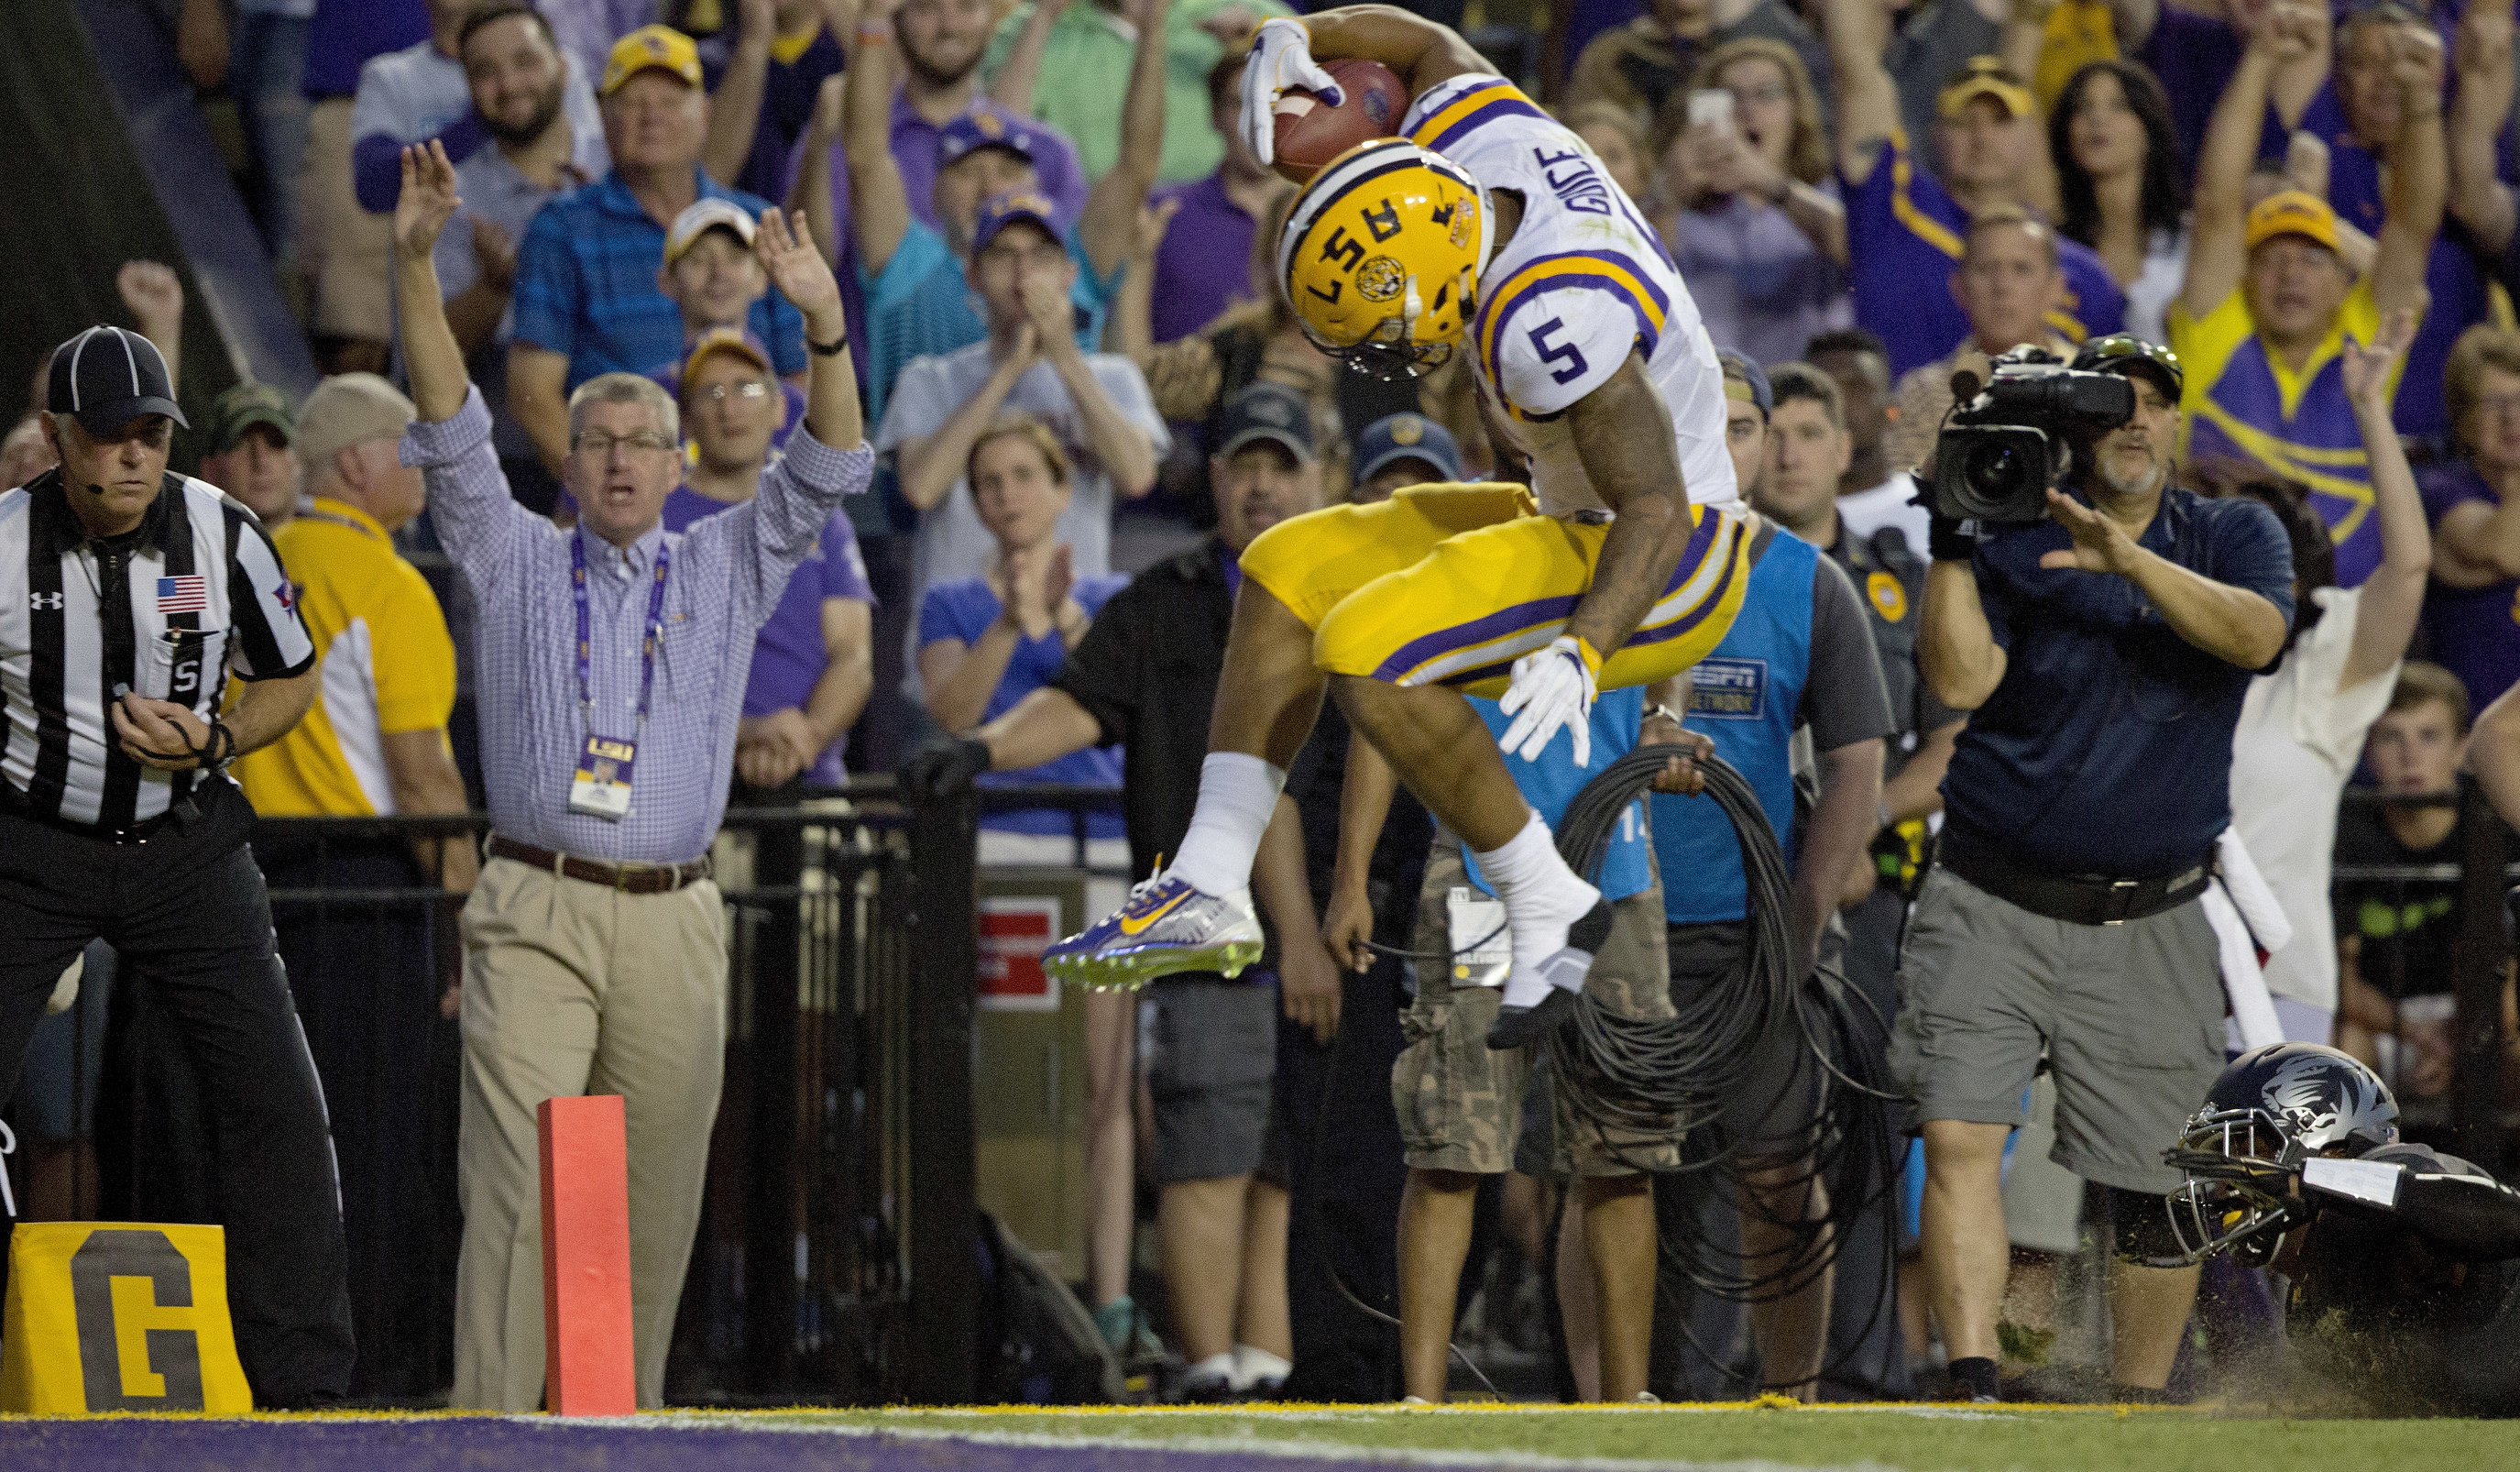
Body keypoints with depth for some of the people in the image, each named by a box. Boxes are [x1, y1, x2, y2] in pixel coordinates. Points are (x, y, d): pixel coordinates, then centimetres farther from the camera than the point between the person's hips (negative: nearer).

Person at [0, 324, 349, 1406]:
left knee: (275, 1102, -5)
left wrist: (213, 741, -11)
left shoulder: (221, 534, -5)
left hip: (184, 850, 2)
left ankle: (305, 1388, 2)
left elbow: (291, 679, 8)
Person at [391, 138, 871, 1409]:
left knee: (653, 1205, 4)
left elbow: (827, 470, 4)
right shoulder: (516, 561, 12)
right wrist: (415, 268, -11)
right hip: (535, 913, -2)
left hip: (673, 922, 2)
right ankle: (491, 1441, -19)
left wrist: (824, 325, -12)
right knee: (517, 1186, -13)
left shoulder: (724, 572, 15)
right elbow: (450, 431, 2)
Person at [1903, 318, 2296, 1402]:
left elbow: (2256, 633, -15)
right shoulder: (2012, 544, 2)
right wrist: (1949, 544, -18)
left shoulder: (2233, 537, 7)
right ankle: (1972, 1394, -19)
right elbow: (1960, 682, -11)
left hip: (2149, 928, 1)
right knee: (1960, 1138, -17)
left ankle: (2137, 1406, 19)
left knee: (2157, 1185, 3)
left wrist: (2130, 560, -26)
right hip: (1991, 905, -1)